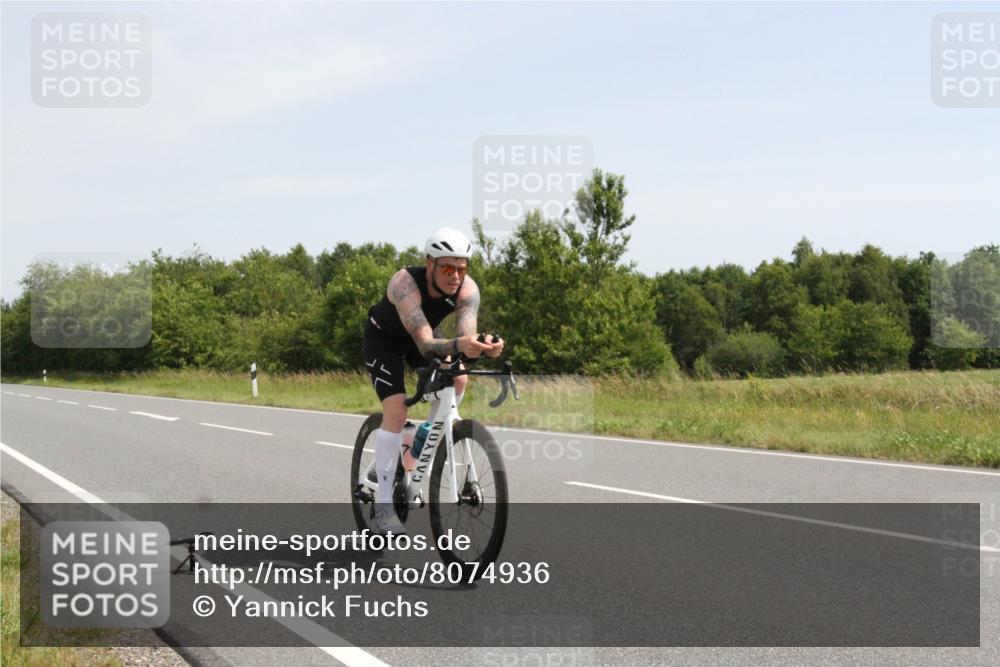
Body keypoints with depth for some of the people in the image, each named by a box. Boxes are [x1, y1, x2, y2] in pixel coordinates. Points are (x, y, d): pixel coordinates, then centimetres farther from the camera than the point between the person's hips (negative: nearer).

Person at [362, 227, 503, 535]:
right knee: (396, 411, -20)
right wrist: (458, 345, -66)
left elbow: (467, 336, -38)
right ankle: (383, 505, -13)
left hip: (422, 337, 5)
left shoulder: (467, 288, -27)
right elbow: (425, 345, -48)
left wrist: (485, 347, -61)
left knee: (458, 380, -16)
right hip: (383, 338, -5)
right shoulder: (405, 283, -40)